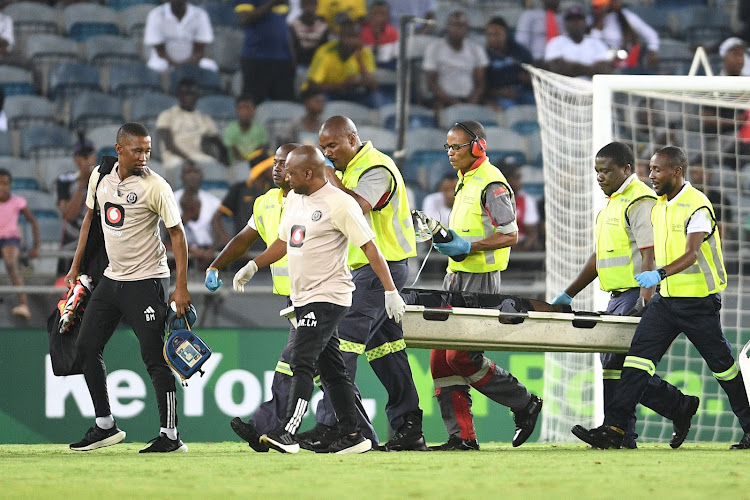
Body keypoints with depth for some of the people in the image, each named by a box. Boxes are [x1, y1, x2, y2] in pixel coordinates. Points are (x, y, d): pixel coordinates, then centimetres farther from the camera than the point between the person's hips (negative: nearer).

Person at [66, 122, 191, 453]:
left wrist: (181, 286, -19)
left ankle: (170, 435, -5)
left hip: (146, 280, -7)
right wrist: (76, 266, 17)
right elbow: (90, 217, 17)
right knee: (86, 348, 7)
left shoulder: (155, 187, -15)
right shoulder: (100, 176, 3)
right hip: (111, 278, 7)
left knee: (154, 358, -10)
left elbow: (177, 234, -13)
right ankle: (105, 426, 17)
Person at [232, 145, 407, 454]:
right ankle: (351, 436, 13)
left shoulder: (340, 203, -14)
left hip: (329, 296, -9)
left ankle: (288, 433, -24)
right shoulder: (294, 200, 12)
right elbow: (283, 242, 25)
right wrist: (253, 266, 11)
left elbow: (370, 248, -14)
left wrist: (391, 291, -19)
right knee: (330, 369, 9)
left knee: (302, 362, -18)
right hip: (303, 298, 9)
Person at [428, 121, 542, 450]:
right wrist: (446, 239, 11)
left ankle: (524, 404, 4)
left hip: (480, 280, -10)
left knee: (461, 356, -13)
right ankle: (461, 436, 4)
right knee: (441, 357, 3)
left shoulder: (491, 184, -13)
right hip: (456, 276, 10)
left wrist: (468, 247, -23)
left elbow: (510, 235, -17)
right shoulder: (465, 181, 17)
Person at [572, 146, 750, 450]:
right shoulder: (659, 207, 12)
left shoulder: (697, 206, -14)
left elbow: (691, 255, -27)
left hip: (698, 300, -7)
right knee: (639, 356, -7)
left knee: (721, 364, 2)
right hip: (665, 299, 7)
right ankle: (614, 429, -14)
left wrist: (660, 274, -40)